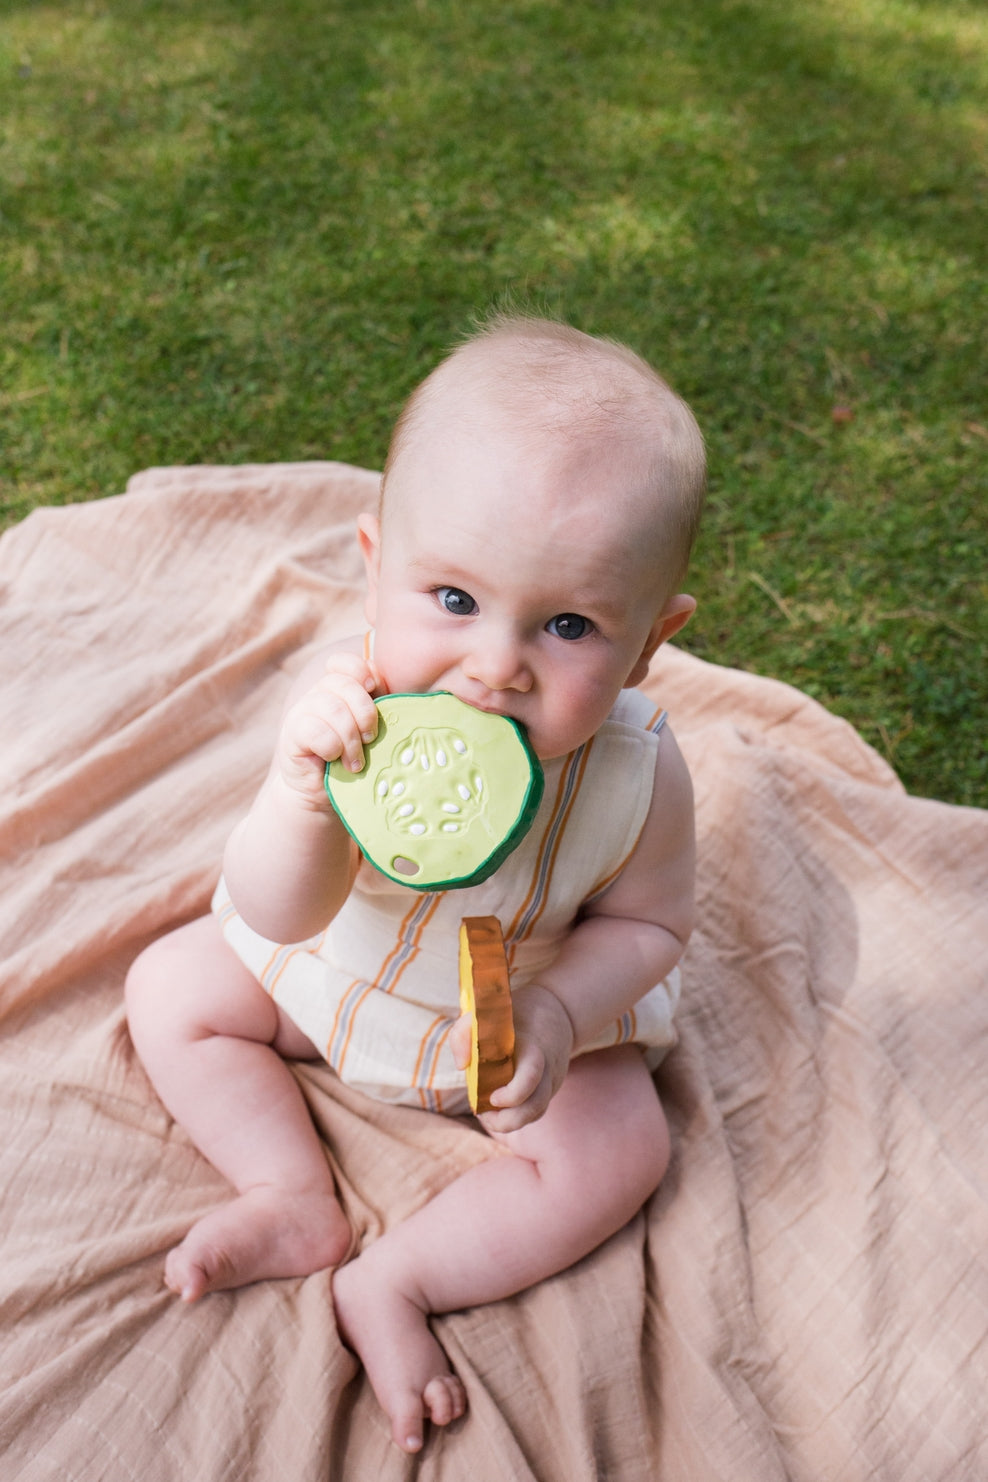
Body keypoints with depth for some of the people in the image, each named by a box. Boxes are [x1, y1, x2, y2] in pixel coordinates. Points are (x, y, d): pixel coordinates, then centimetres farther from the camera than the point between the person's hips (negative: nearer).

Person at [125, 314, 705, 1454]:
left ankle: (393, 1279, -3)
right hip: (333, 970, 2)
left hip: (535, 1006, -1)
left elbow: (646, 922, -13)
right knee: (170, 986, -2)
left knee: (621, 1149, -15)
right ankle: (299, 1201, 3)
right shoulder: (347, 707, -33)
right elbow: (282, 915, -28)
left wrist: (558, 1015, -32)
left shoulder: (637, 775, -33)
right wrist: (303, 802, -49)